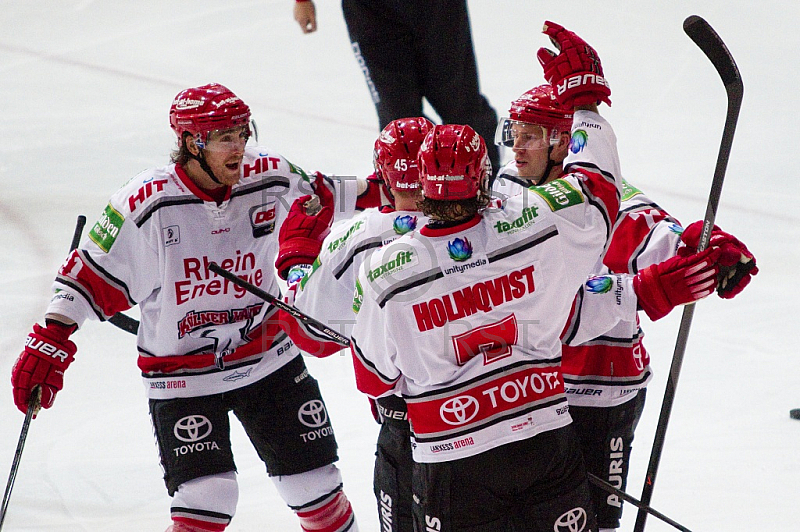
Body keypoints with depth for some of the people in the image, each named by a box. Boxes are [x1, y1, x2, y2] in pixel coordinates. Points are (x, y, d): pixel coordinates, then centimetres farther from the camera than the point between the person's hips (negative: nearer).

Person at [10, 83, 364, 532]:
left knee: (315, 481, 9)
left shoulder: (270, 176, -9)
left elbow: (316, 195, 15)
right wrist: (48, 343, -15)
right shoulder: (147, 203, -20)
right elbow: (92, 274, -12)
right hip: (181, 374, -4)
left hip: (269, 358, 4)